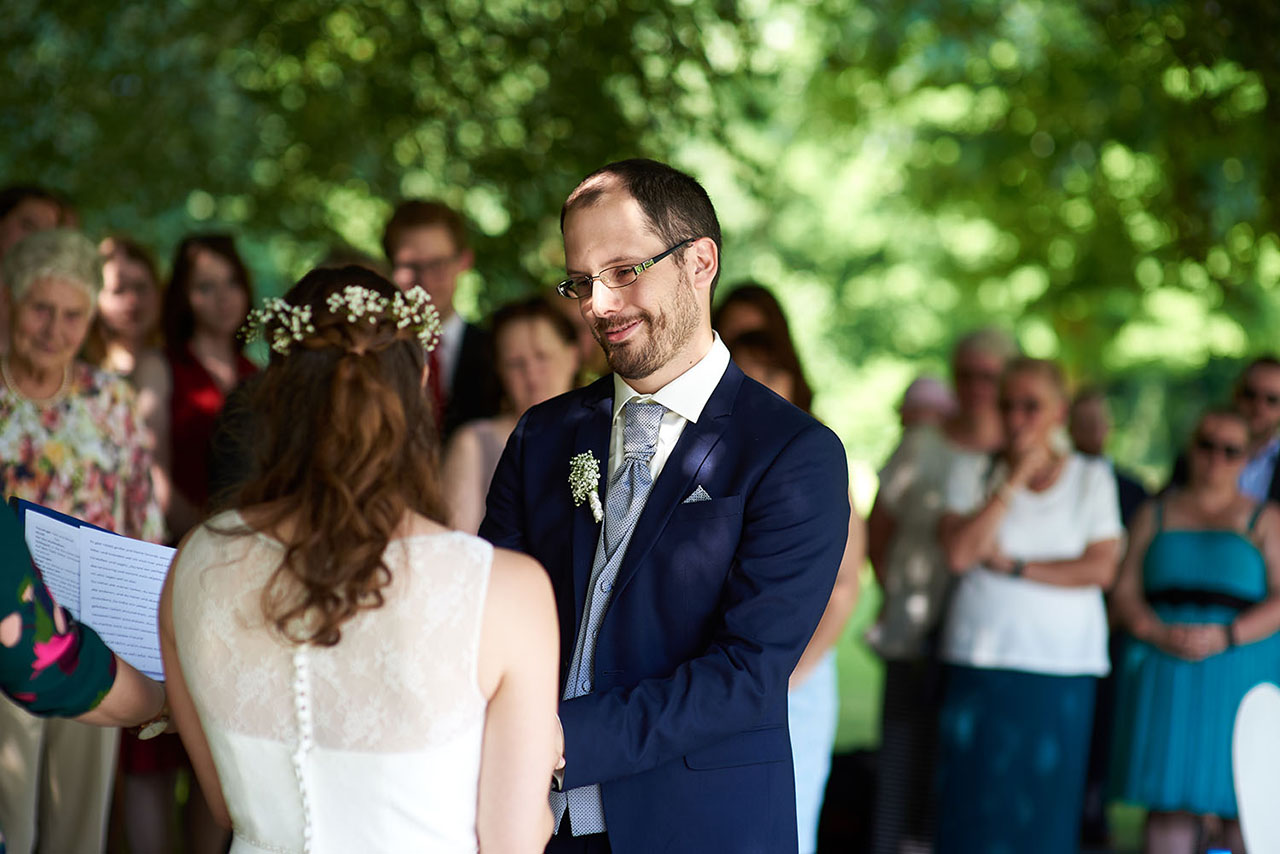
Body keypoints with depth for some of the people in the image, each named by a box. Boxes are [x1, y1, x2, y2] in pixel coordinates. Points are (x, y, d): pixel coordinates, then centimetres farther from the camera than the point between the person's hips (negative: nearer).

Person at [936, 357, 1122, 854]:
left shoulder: (1092, 479, 8)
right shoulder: (972, 473, 7)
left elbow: (1101, 569, -4)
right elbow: (960, 553, -9)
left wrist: (1014, 565, -8)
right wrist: (1014, 482, -9)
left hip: (1062, 668, 0)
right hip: (981, 660, 0)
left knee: (1046, 799, -2)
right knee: (976, 794, -5)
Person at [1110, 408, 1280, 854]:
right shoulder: (1155, 514, 15)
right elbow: (1124, 590, 8)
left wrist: (1226, 636, -17)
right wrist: (1158, 633, -12)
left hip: (1240, 673, -2)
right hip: (1163, 678, 2)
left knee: (1242, 806, -7)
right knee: (1169, 801, -2)